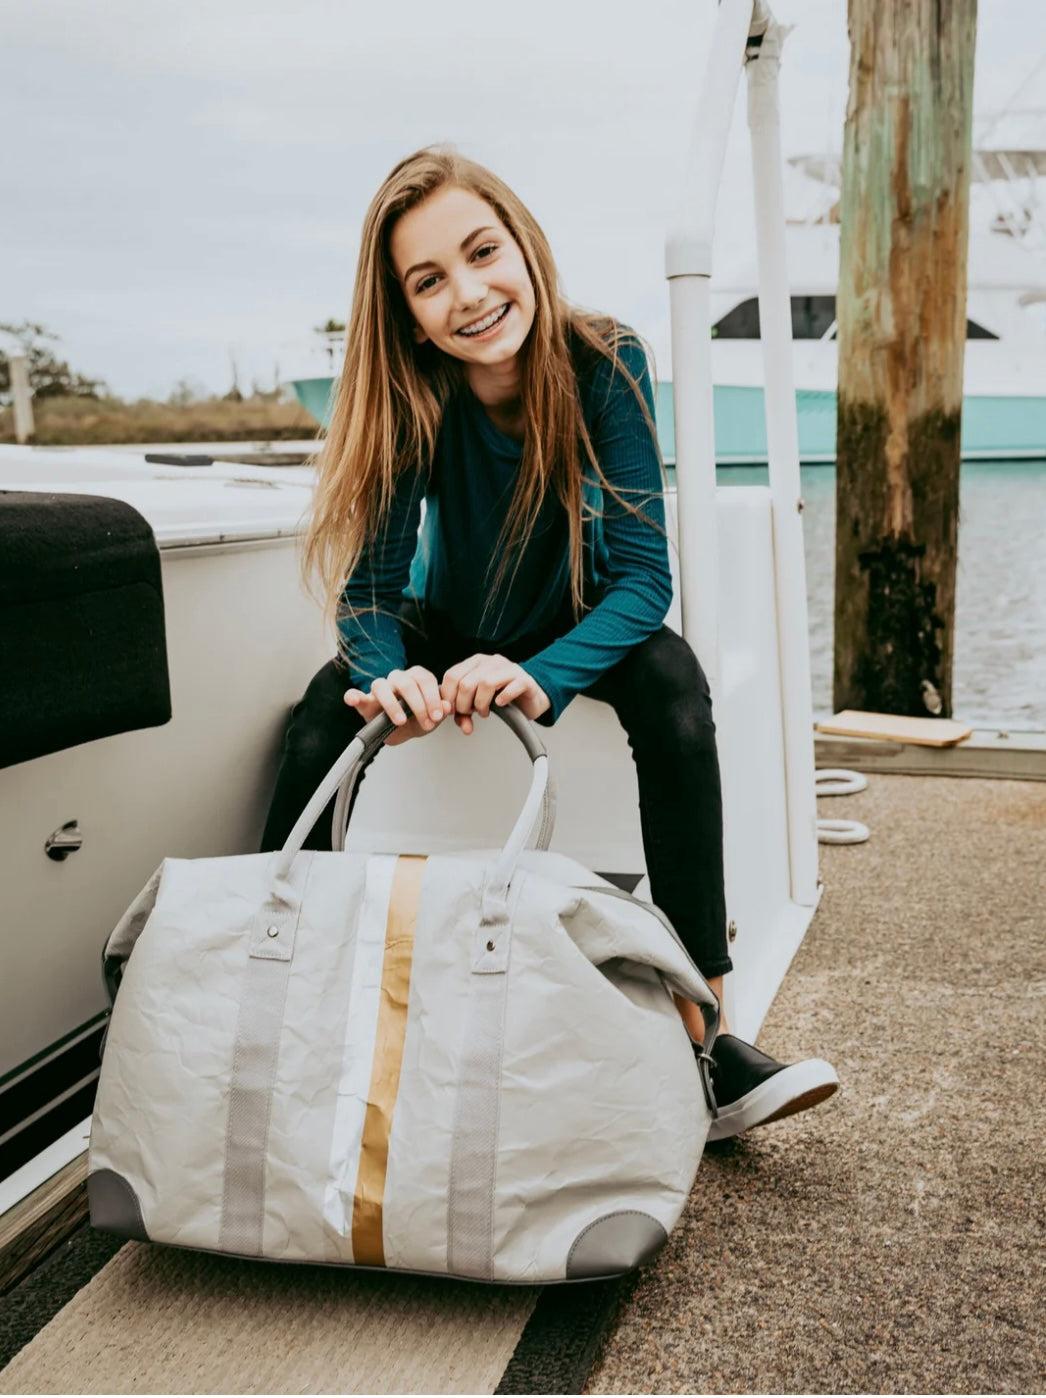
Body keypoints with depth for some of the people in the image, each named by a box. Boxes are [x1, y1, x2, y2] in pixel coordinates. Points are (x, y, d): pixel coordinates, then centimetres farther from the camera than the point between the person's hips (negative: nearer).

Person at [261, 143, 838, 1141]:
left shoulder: (606, 364, -24)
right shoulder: (408, 395, -21)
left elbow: (644, 574, -27)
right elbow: (371, 586, -22)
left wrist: (540, 678, -46)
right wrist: (388, 674, -45)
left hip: (577, 626, -1)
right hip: (448, 630, 1)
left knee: (671, 683, -33)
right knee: (324, 717, -27)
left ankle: (701, 1038, -32)